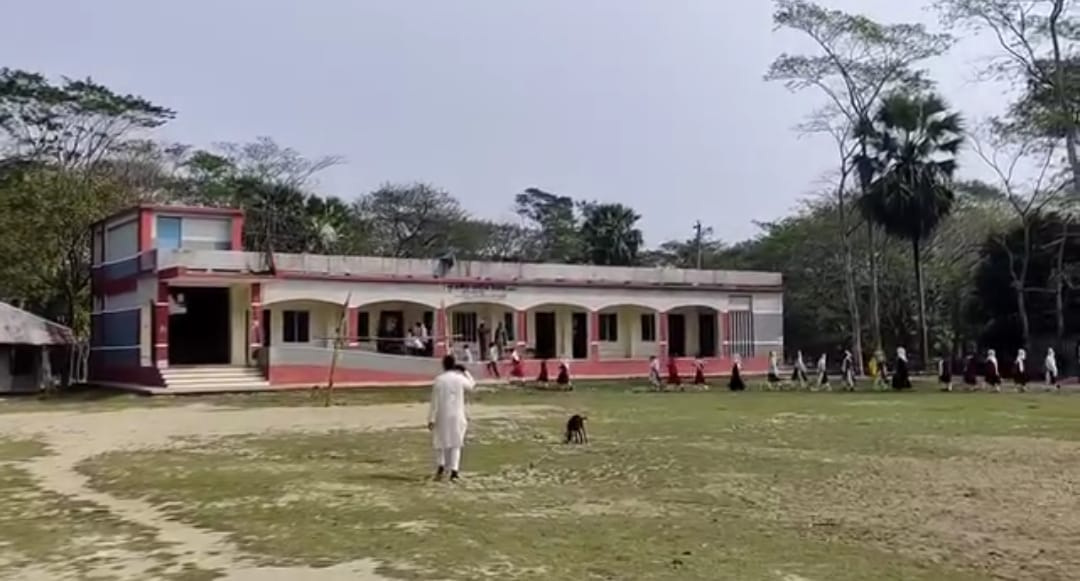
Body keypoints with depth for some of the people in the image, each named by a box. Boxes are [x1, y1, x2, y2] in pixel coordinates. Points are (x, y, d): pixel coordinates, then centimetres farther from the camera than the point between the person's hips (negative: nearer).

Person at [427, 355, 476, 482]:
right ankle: (454, 471, 0)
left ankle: (441, 465, 3)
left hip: (442, 415, -1)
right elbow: (471, 385, 19)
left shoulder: (439, 380, -8)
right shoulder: (460, 378, -4)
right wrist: (465, 372, 25)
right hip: (457, 415, 1)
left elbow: (434, 401, -8)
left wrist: (431, 418, -3)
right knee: (456, 443, 6)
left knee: (441, 441, 15)